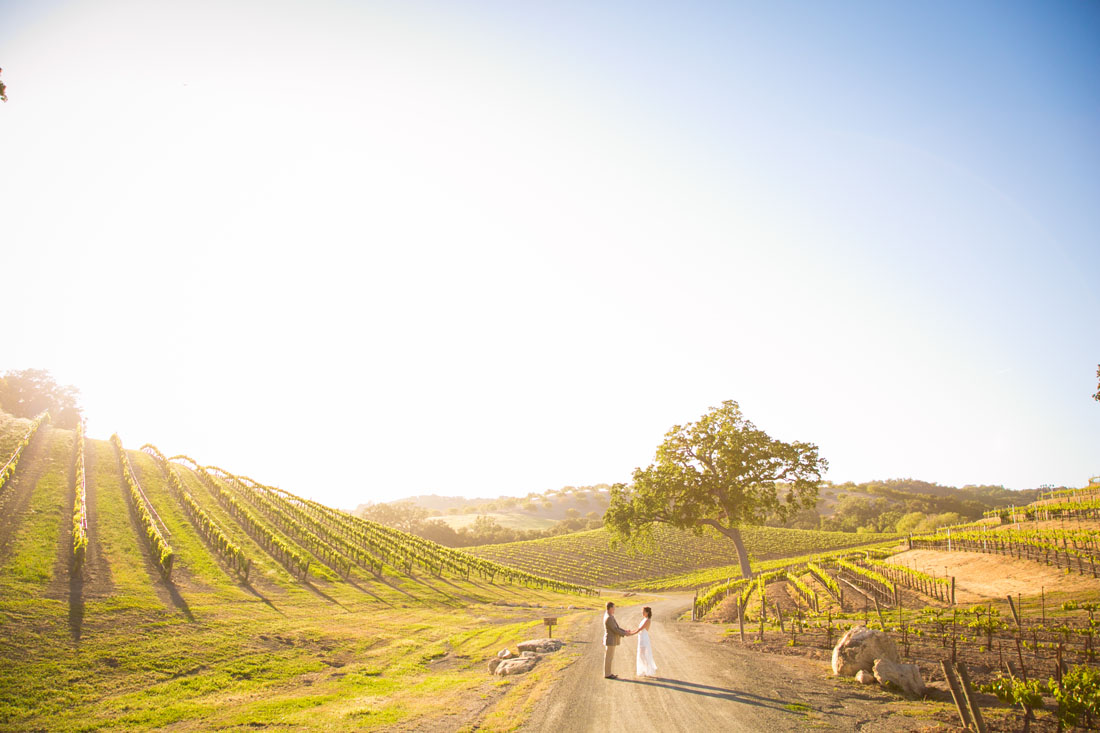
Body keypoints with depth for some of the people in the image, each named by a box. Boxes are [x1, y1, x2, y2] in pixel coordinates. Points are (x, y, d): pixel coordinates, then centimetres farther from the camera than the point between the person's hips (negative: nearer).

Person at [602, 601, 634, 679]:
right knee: (608, 658, -1)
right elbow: (615, 630, -20)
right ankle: (607, 675, 7)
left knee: (609, 657, 16)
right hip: (610, 641, -10)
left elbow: (616, 627, 16)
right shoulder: (609, 618, -23)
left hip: (611, 640, 10)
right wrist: (625, 634, -11)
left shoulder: (609, 616, 12)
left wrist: (625, 631, 9)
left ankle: (608, 673, 23)